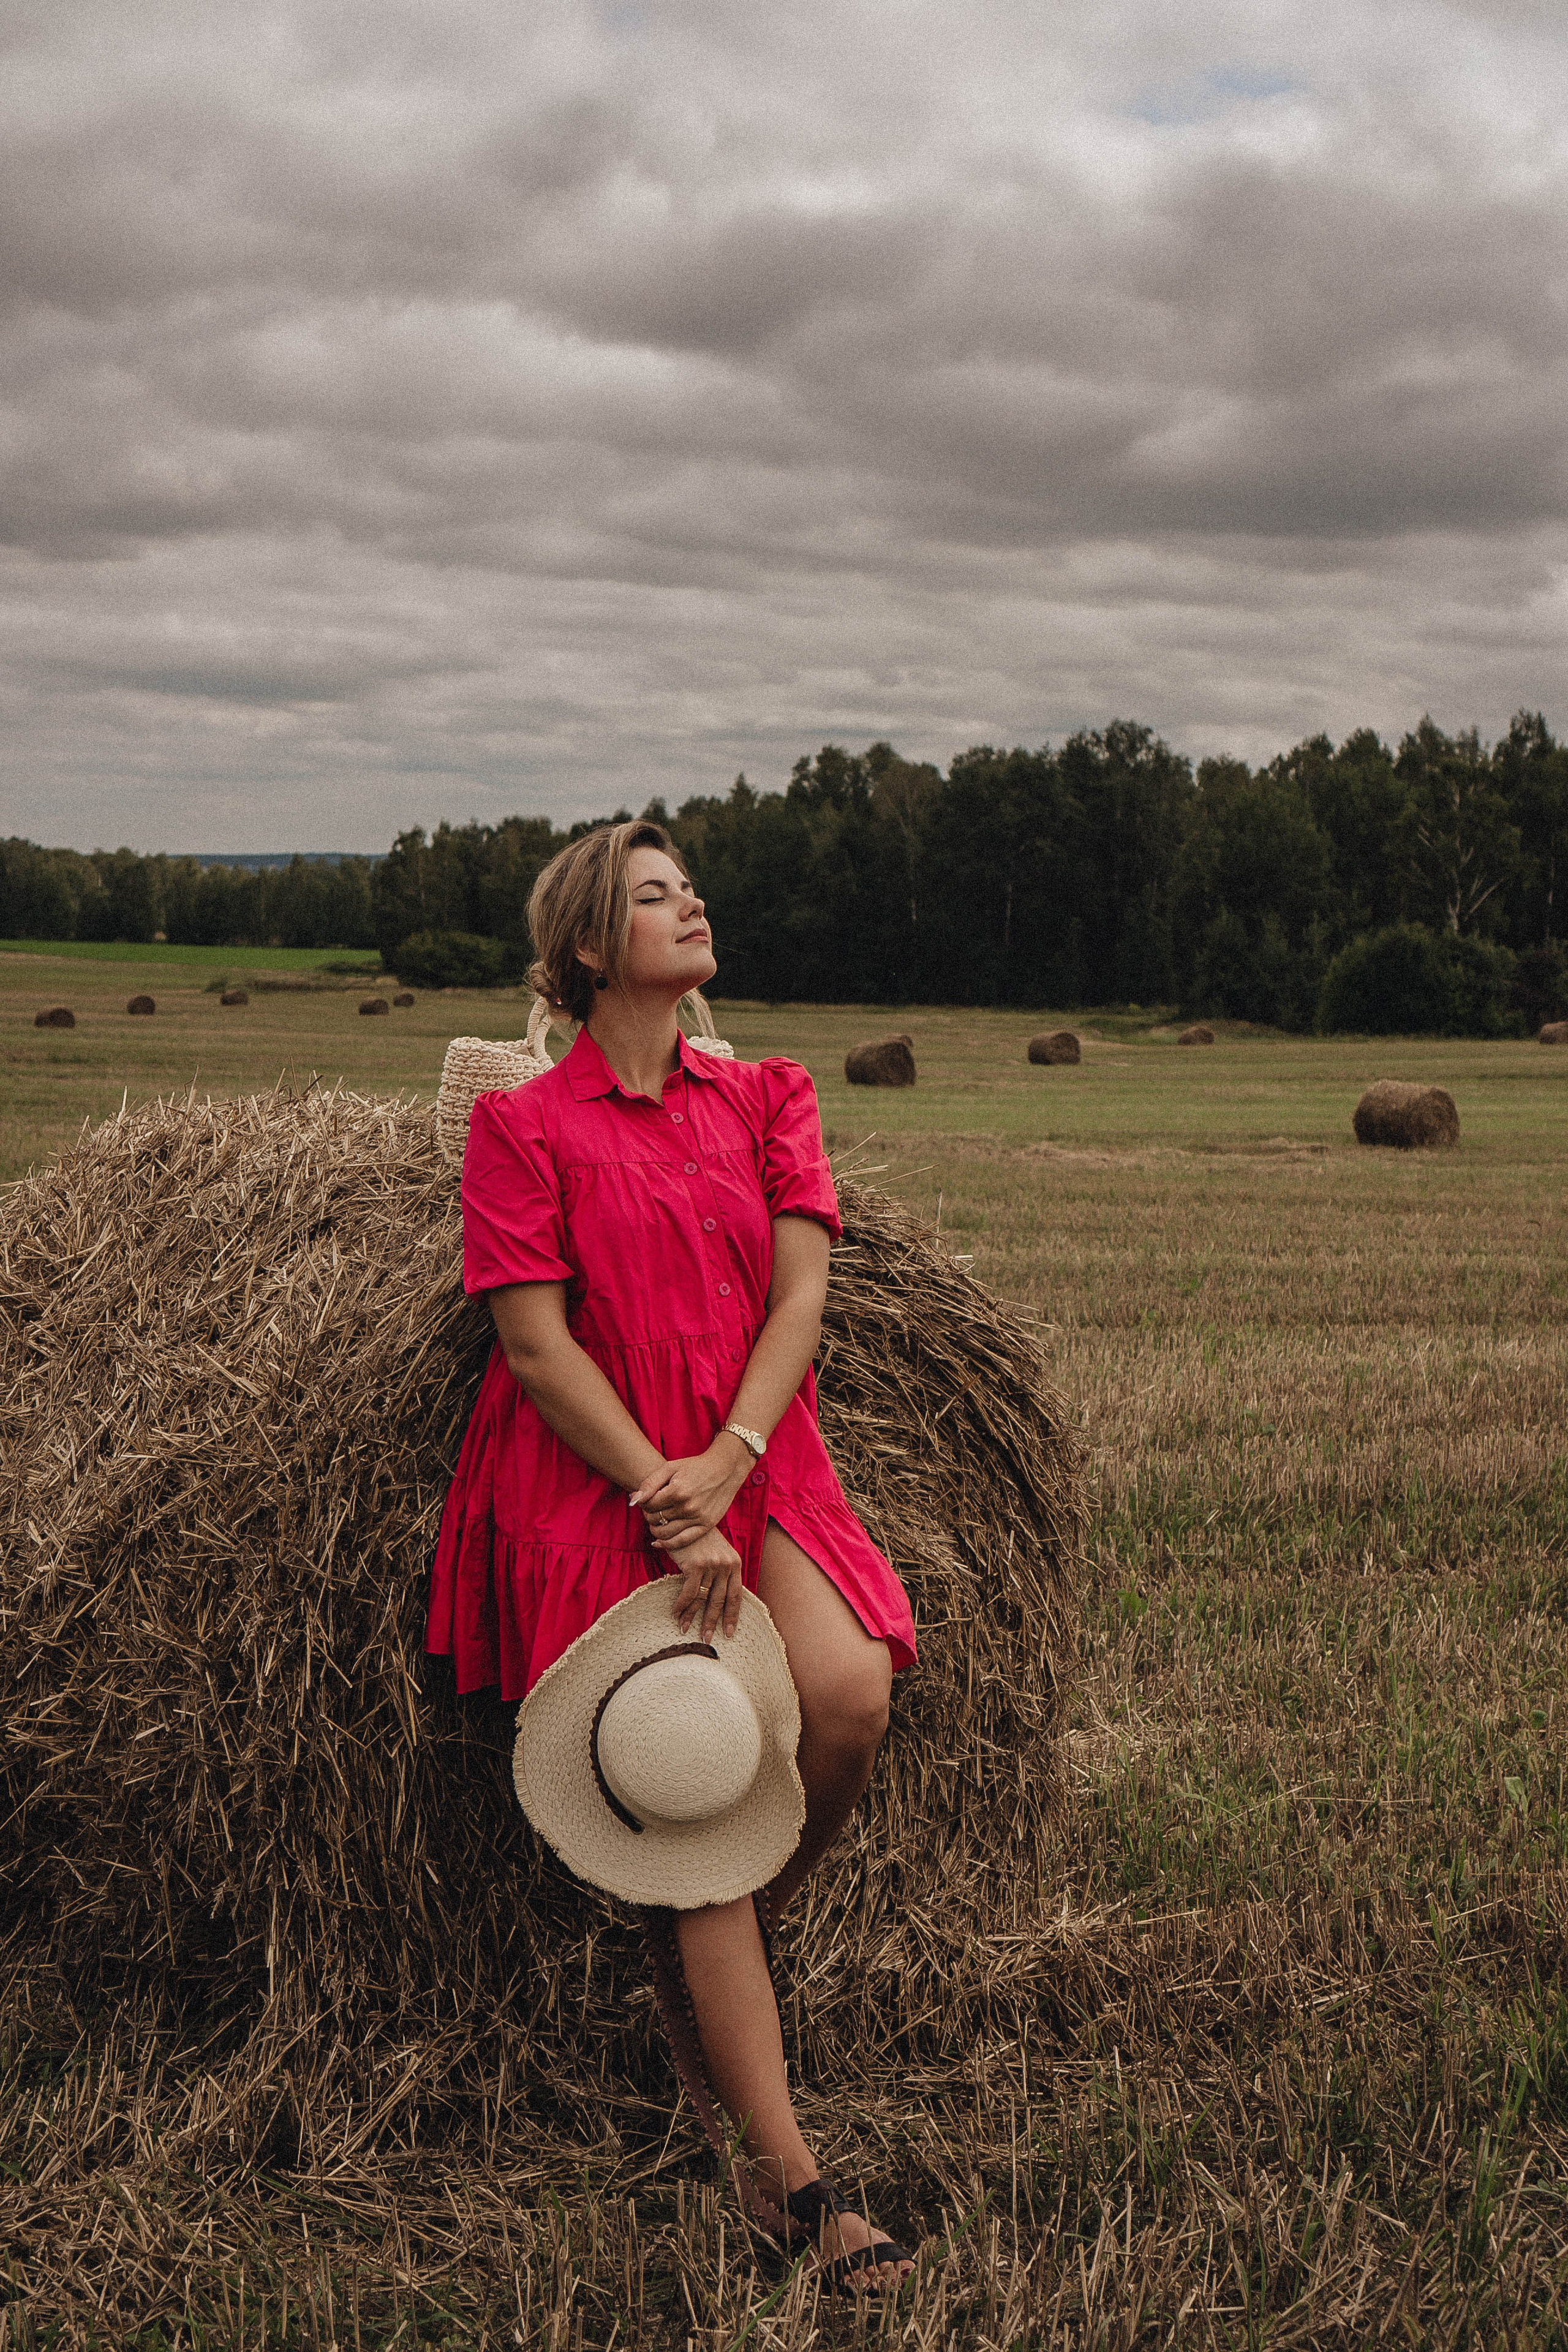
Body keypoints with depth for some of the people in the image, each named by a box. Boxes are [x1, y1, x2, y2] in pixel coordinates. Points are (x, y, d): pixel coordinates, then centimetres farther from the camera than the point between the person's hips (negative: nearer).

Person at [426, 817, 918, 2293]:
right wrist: (666, 1510, -15)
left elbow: (800, 1294, 1)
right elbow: (538, 1347, -8)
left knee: (851, 1692, -24)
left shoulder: (764, 1100, 10)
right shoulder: (523, 1127, -1)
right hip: (595, 1484, -3)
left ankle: (767, 1916, 9)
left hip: (755, 1465, 3)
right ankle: (789, 2176, -2)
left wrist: (731, 1456, -15)